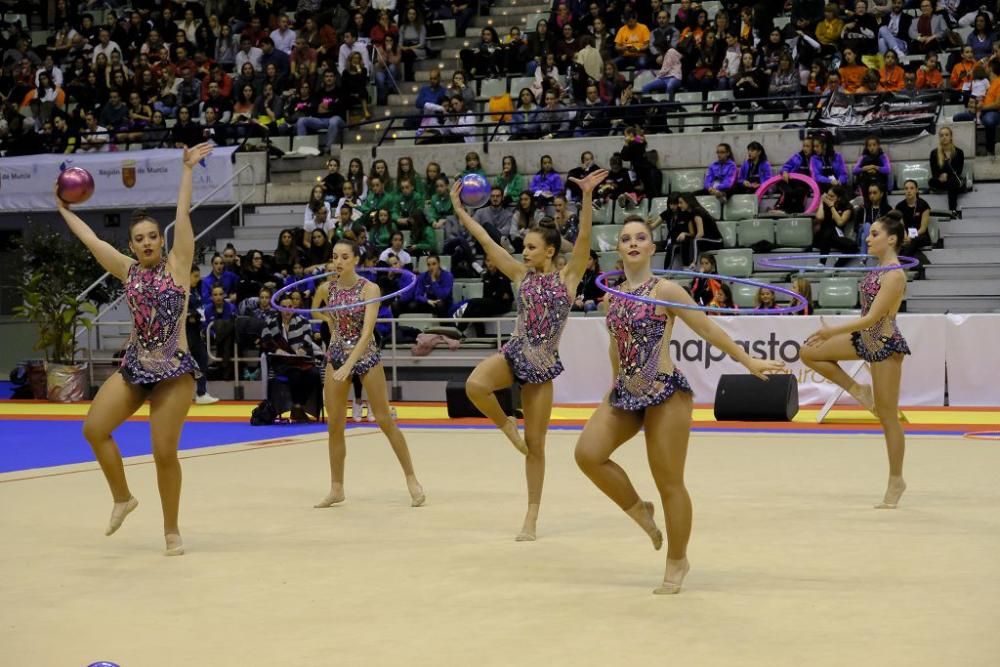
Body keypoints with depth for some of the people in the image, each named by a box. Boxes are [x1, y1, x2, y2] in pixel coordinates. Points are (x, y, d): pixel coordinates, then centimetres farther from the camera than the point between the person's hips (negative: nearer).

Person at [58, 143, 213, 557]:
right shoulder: (128, 271, 8)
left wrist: (187, 170, -13)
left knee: (165, 453, -5)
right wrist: (64, 210, 19)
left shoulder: (177, 265, -2)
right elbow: (91, 240, 13)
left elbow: (183, 216, -9)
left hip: (174, 370, -5)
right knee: (94, 428, -3)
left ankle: (172, 530, 9)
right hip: (134, 367, 5)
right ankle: (122, 499, 18)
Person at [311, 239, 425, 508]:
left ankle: (411, 479, 11)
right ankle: (337, 488, 14)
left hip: (365, 356, -4)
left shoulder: (369, 289, -15)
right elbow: (315, 311, 23)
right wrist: (331, 322, 7)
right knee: (334, 425, 4)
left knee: (384, 420, 0)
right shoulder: (325, 289, -2)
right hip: (336, 356, 4)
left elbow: (367, 331, -25)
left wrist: (349, 365, -33)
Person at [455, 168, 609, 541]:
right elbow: (486, 241, 4)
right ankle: (506, 425, -1)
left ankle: (531, 517, 13)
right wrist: (460, 211, -1)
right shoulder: (522, 275, 6)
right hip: (514, 354, 2)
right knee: (475, 385, -32)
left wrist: (587, 197, -27)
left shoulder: (567, 277, -2)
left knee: (535, 444, 3)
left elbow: (583, 238, -15)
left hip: (543, 365, -2)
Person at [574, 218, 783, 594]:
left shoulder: (665, 291, -8)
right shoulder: (613, 297, 10)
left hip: (664, 393, -6)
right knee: (588, 454, -12)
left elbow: (707, 329, -6)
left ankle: (677, 562, 14)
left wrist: (748, 361, -7)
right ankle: (639, 510, 12)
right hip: (624, 393, 6)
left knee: (669, 483, -1)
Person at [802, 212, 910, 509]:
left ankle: (896, 480, 13)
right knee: (809, 352, 3)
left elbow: (872, 318, -23)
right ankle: (859, 391, 10)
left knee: (887, 417, 1)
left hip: (885, 345, -9)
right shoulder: (880, 269, 7)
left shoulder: (894, 275, -21)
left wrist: (833, 331, -21)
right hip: (866, 339, 9)